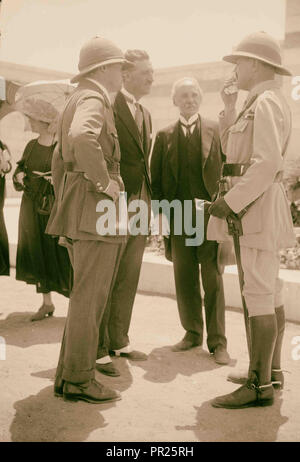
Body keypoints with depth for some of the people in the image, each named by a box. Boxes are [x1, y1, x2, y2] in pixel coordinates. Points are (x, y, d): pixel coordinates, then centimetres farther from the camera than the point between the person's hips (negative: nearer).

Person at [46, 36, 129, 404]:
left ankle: (68, 375, 20)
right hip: (97, 207, -10)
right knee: (89, 297, -4)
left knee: (88, 295, 14)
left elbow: (59, 162, 27)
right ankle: (79, 380, 6)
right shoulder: (93, 99, -9)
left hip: (76, 208, 10)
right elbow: (82, 138, -34)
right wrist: (104, 183, -22)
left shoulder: (74, 102, 22)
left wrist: (65, 208, 27)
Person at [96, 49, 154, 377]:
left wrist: (150, 202, 14)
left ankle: (120, 341, 28)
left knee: (129, 280, 14)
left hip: (139, 205, 8)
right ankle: (99, 350, 11)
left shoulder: (145, 114, 17)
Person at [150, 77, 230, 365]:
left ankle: (217, 341, 8)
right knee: (184, 279, 9)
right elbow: (156, 176, 11)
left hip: (209, 214, -2)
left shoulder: (216, 130, 6)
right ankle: (192, 333, 23)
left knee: (213, 280, 0)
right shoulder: (165, 135, 12)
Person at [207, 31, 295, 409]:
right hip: (254, 205, 10)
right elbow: (234, 152, 20)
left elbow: (267, 162, -23)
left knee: (259, 293, -10)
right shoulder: (261, 102, 20)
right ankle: (271, 370, 21)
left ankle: (260, 385, -5)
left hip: (258, 204, -10)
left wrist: (231, 201, -21)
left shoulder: (266, 101, -11)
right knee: (269, 291, 12)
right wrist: (229, 108, 15)